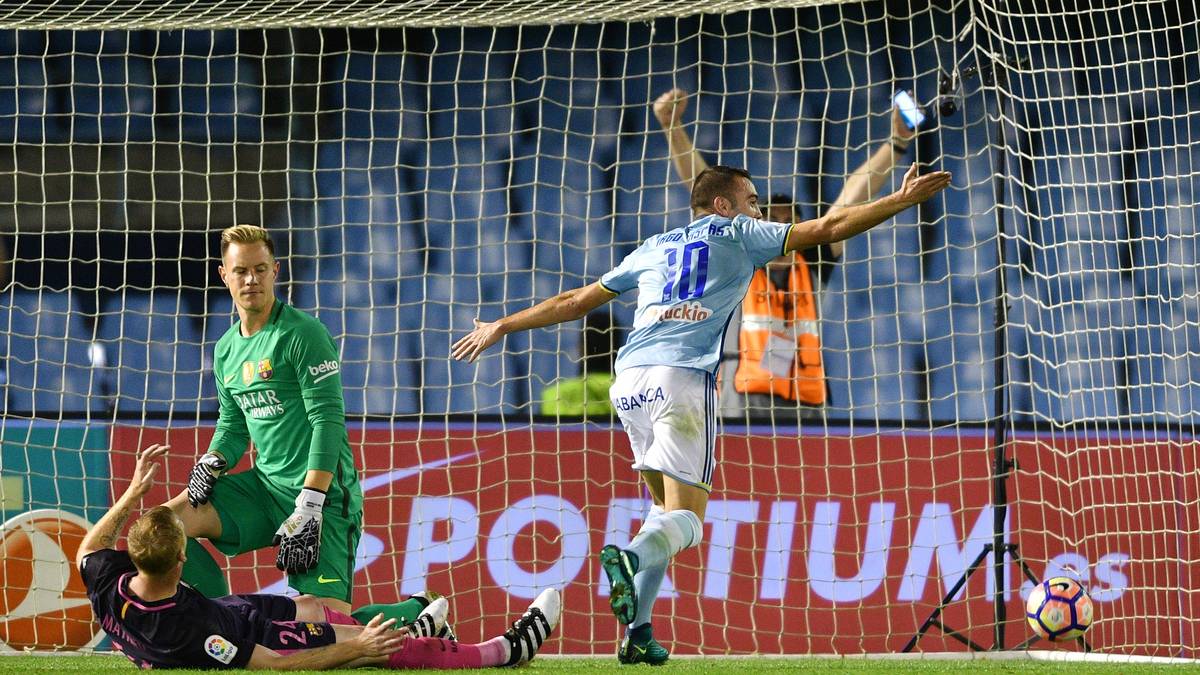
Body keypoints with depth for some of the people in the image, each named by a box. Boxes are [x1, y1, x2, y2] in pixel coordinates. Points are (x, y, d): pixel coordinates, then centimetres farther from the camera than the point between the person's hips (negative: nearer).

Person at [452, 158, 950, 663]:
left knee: (666, 504, 17)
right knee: (685, 520, -7)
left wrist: (501, 327, 40)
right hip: (682, 380, -5)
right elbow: (825, 228, 8)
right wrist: (902, 200, 12)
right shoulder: (739, 235, 15)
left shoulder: (654, 248, 27)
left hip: (630, 382, 5)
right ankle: (630, 557, -41)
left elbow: (577, 301, 30)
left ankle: (637, 631, 4)